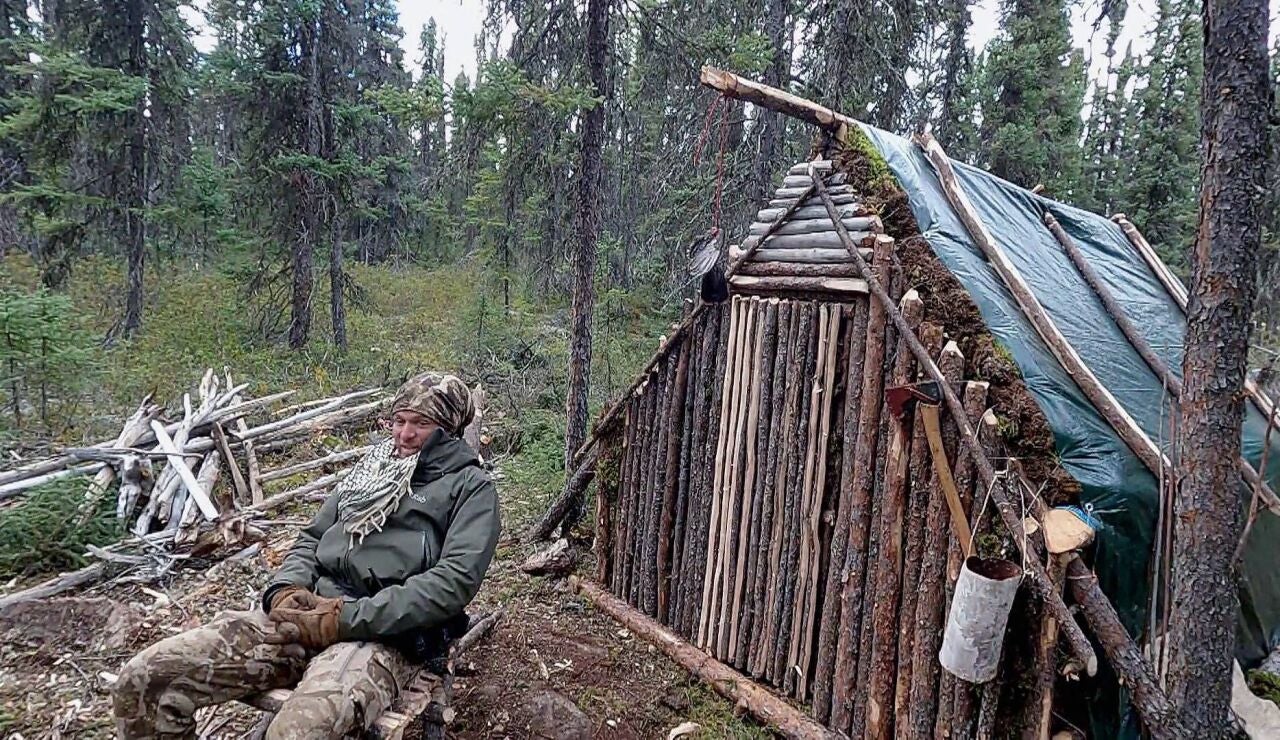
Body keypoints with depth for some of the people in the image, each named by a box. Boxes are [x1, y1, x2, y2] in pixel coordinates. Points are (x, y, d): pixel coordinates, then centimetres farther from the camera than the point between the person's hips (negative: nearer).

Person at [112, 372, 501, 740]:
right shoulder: (372, 466, 22)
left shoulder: (471, 487, 2)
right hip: (307, 614, 7)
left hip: (382, 635, -6)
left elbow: (454, 580, -12)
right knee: (142, 679, -8)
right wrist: (287, 589, -1)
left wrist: (345, 619, -18)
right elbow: (312, 538, 24)